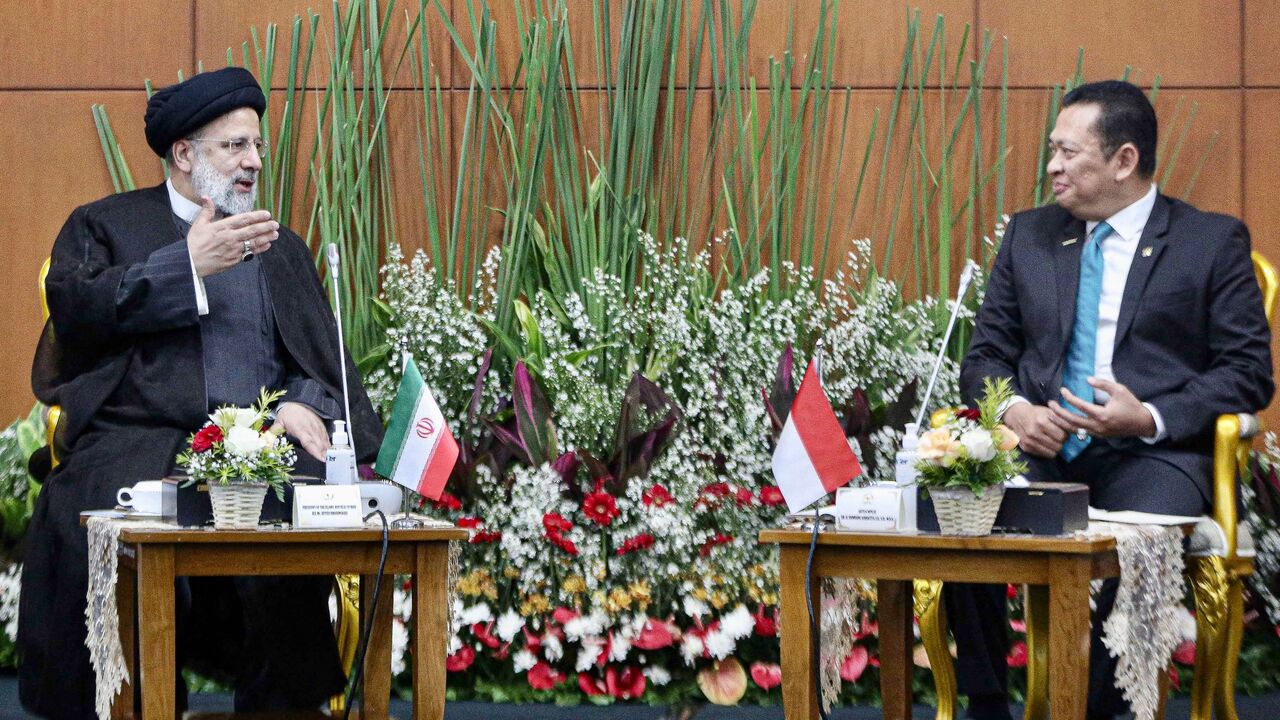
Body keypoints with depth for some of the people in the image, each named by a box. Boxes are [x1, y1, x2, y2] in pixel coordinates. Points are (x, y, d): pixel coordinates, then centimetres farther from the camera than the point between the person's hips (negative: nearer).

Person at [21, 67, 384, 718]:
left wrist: (304, 403, -4)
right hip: (138, 438, -2)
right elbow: (73, 308, -2)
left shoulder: (280, 248, 28)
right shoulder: (103, 225, 17)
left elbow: (323, 355, 20)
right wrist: (188, 263, -7)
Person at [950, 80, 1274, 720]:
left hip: (1151, 455, -3)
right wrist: (1011, 409, -7)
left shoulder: (1214, 241, 5)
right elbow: (985, 354, 17)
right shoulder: (1028, 235, 17)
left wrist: (1151, 418, -15)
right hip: (1042, 448, 3)